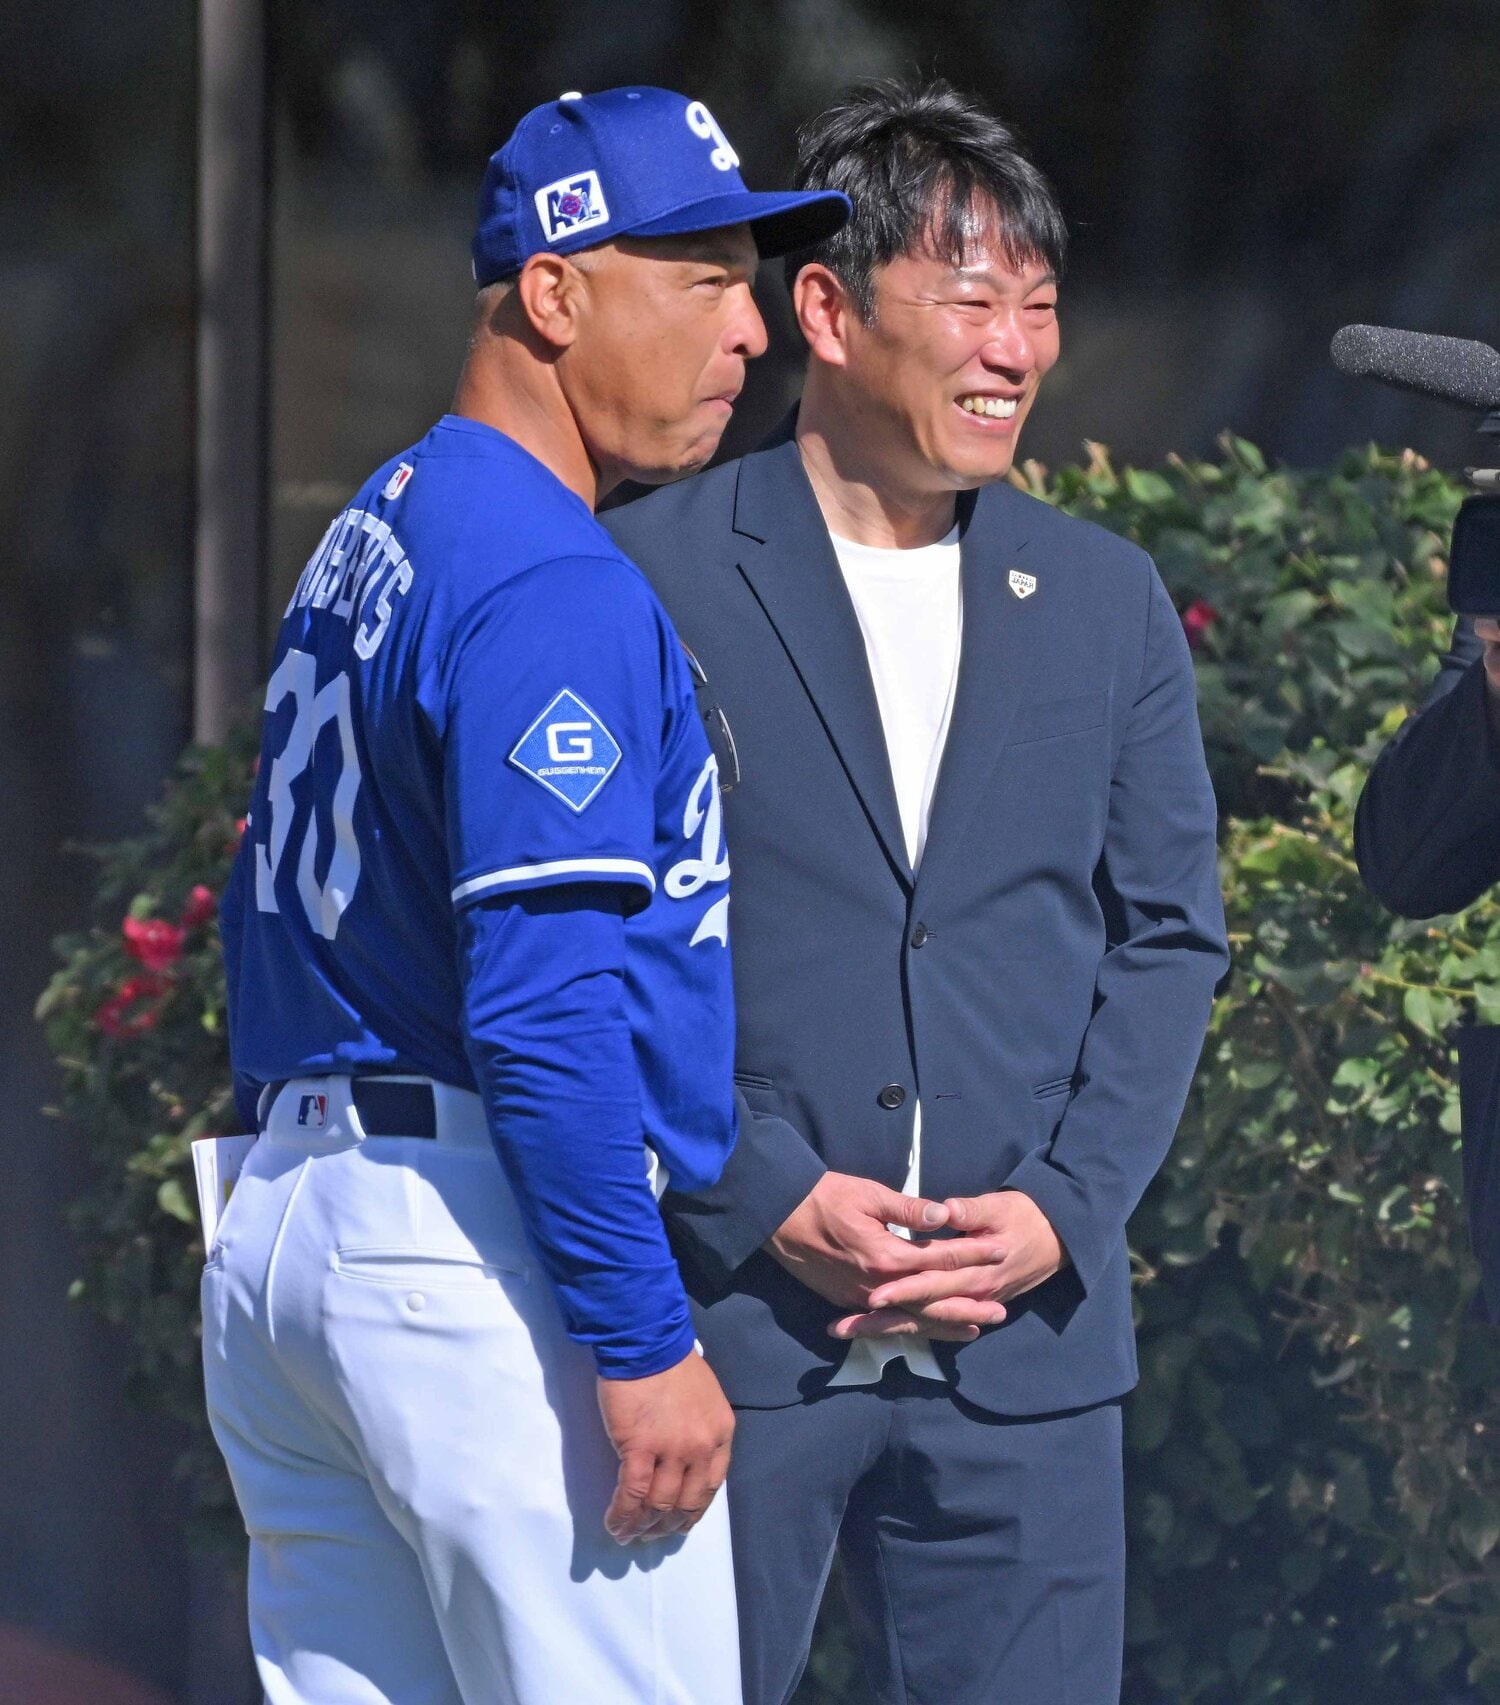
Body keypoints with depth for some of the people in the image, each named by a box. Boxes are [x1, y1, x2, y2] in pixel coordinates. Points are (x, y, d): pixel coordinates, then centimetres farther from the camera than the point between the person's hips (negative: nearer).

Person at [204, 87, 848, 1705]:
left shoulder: (363, 545, 17)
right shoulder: (553, 586, -14)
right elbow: (543, 1006, -21)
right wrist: (643, 1344, -20)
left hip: (271, 1230, 10)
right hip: (482, 1254, -10)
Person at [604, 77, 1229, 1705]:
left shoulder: (1106, 598, 12)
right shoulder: (649, 579, -2)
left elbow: (1168, 935, 12)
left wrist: (1065, 1209, -2)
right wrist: (773, 1202, -11)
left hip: (1024, 1335, 3)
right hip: (726, 1316, -3)